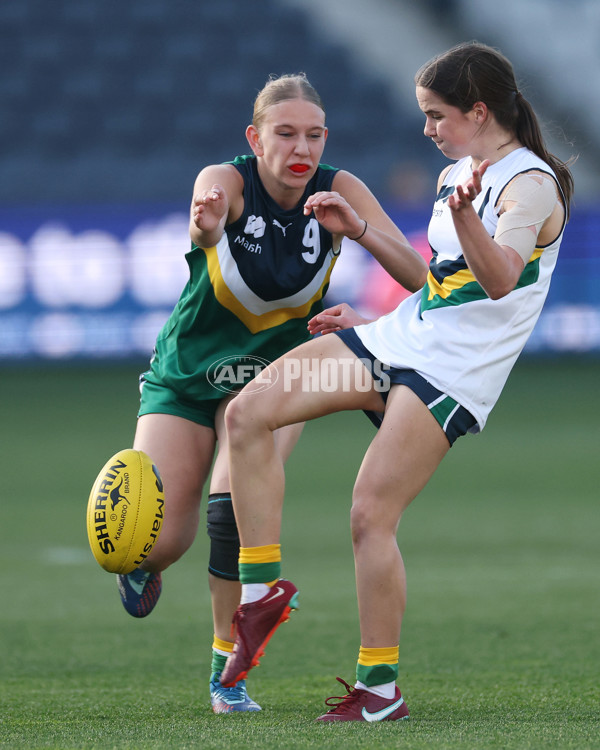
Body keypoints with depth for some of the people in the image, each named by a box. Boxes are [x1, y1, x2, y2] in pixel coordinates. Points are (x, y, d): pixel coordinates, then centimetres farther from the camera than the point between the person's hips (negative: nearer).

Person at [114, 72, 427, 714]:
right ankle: (146, 562, 32)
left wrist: (358, 229, -39)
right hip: (185, 372, -1)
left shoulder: (339, 190, -15)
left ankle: (226, 667, -12)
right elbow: (209, 211, -49)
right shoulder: (227, 181, -23)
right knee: (158, 545, -9)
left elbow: (419, 277, -21)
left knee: (237, 496, -27)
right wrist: (204, 227, -74)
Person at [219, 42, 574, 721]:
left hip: (452, 372, -9)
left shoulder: (530, 185, -13)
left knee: (370, 515, -15)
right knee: (247, 412, -6)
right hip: (396, 337, 9)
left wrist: (465, 214, -48)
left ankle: (379, 690, -4)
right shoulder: (455, 175, 15)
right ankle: (263, 589, 0)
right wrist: (368, 324, 29)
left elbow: (500, 281, -32)